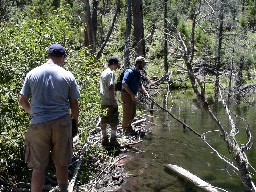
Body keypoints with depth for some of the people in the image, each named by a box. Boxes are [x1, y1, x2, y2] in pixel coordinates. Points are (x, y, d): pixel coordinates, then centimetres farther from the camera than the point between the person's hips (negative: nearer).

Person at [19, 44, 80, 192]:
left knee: (38, 166, 6)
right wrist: (75, 123, 15)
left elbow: (23, 100, 6)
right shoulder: (67, 76, -2)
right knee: (61, 163, 14)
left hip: (39, 124, 0)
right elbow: (74, 104, 2)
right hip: (62, 124, 0)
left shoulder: (33, 74, 1)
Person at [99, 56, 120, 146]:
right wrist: (114, 101, -19)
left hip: (103, 101, 8)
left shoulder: (103, 73, 13)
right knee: (114, 121, 1)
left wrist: (103, 97, 19)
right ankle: (113, 139, 5)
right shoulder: (111, 73, -13)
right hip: (110, 101, -8)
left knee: (104, 120, 10)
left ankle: (105, 139, 15)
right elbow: (111, 87, -21)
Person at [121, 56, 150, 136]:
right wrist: (132, 94, -25)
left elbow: (140, 85, 25)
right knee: (128, 113, -1)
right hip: (127, 95, -9)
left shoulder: (138, 74, 12)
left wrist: (145, 92, 12)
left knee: (133, 114, 16)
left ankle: (129, 128, 31)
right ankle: (126, 130, 11)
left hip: (133, 96, 9)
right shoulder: (130, 72, -17)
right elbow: (124, 84, -24)